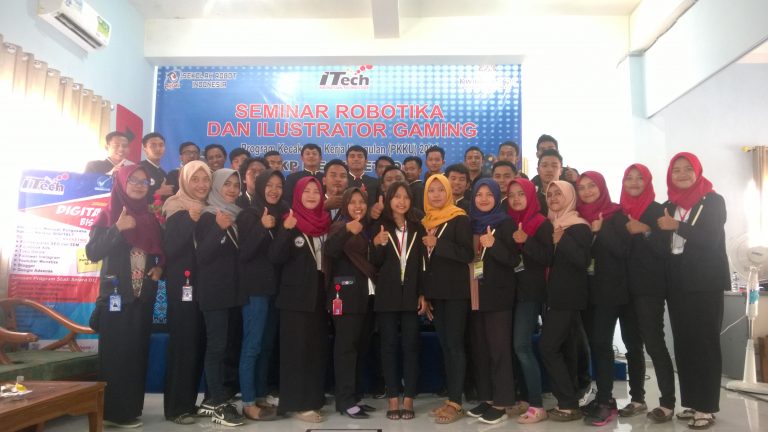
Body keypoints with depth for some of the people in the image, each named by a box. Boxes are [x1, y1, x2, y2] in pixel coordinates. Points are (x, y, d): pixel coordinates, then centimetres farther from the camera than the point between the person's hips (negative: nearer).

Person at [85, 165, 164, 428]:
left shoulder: (150, 219, 11)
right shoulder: (108, 215, -2)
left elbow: (161, 253, 19)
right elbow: (92, 252, -12)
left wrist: (159, 268, -2)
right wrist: (117, 229, -23)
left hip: (143, 297, 4)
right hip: (116, 295, -4)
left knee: (137, 352, 7)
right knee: (115, 353, -3)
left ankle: (131, 408, 18)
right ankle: (113, 412, 6)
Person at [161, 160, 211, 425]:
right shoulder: (177, 211, -5)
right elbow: (170, 249, -17)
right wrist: (191, 220, -24)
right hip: (183, 286, -6)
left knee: (199, 344, 8)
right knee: (182, 343, -8)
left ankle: (190, 401, 19)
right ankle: (176, 407, 1)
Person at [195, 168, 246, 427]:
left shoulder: (237, 216, 13)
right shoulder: (208, 217, -6)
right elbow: (202, 255, -16)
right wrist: (219, 228, -26)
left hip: (232, 290, 7)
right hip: (214, 291, -7)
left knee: (225, 345, 9)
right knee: (217, 345, -6)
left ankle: (214, 399, 17)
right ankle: (219, 405, 0)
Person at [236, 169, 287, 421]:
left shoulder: (281, 213, 12)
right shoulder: (249, 214, -5)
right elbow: (244, 252, -16)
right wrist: (262, 227, -25)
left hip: (274, 287, 6)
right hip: (255, 288, -6)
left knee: (267, 345, 9)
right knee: (252, 345, -5)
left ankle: (261, 398, 18)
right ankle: (248, 403, 1)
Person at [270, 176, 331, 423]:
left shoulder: (326, 223, 8)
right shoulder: (290, 221, -5)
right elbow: (276, 257, -15)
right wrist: (286, 230, -27)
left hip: (320, 295, 5)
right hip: (296, 295, -5)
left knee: (317, 348, 9)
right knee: (296, 349, -2)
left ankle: (313, 399, 21)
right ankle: (297, 404, 6)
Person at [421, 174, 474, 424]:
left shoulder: (460, 219, -6)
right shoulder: (426, 222, 12)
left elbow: (468, 254, -14)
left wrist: (437, 244, -18)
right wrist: (423, 293, 11)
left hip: (455, 291, -6)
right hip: (435, 291, 6)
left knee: (455, 344, -5)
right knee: (445, 345, 10)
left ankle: (456, 403, 1)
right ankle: (451, 398, 17)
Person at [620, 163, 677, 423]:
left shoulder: (656, 210, -3)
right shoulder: (620, 212, 11)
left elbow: (665, 248, -10)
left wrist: (645, 230, -20)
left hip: (650, 287, -5)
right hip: (627, 286, 5)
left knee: (653, 342, -7)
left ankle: (667, 403, 2)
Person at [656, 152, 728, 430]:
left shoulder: (713, 201, 0)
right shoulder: (668, 206, 13)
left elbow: (711, 239, -14)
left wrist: (677, 226, -17)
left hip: (706, 282, -5)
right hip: (677, 283, 5)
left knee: (705, 342, -5)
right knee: (683, 343, 6)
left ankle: (707, 407, 1)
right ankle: (691, 402, 14)